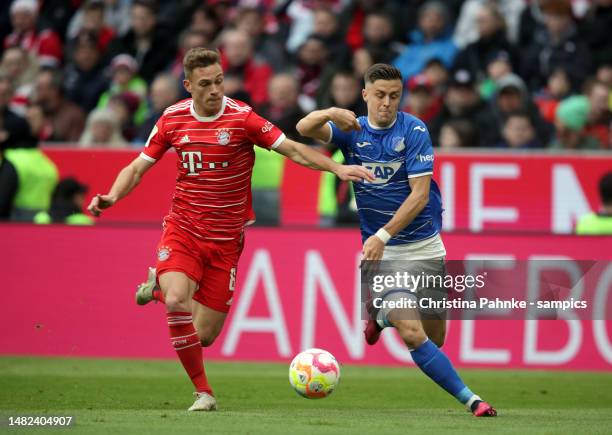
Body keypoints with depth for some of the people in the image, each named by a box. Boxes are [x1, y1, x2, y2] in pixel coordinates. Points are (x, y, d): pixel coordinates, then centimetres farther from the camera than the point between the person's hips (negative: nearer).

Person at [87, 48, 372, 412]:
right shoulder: (173, 119, -1)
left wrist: (337, 168, -23)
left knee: (205, 336, -2)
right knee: (177, 301, -29)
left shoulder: (242, 117, -9)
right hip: (182, 229, 0)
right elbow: (138, 167, 8)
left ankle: (161, 287, 29)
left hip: (225, 239, 0)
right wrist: (111, 197, -10)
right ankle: (203, 391, -11)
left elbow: (293, 149, -9)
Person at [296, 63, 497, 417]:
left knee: (435, 340, 11)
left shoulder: (414, 131, -9)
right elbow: (304, 128, -14)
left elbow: (420, 194, -14)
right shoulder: (353, 131, 0)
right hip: (382, 254, 0)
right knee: (413, 336, -19)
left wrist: (383, 235, -23)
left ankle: (383, 316, 41)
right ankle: (470, 400, -11)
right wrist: (331, 113, -35)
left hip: (426, 248, 0)